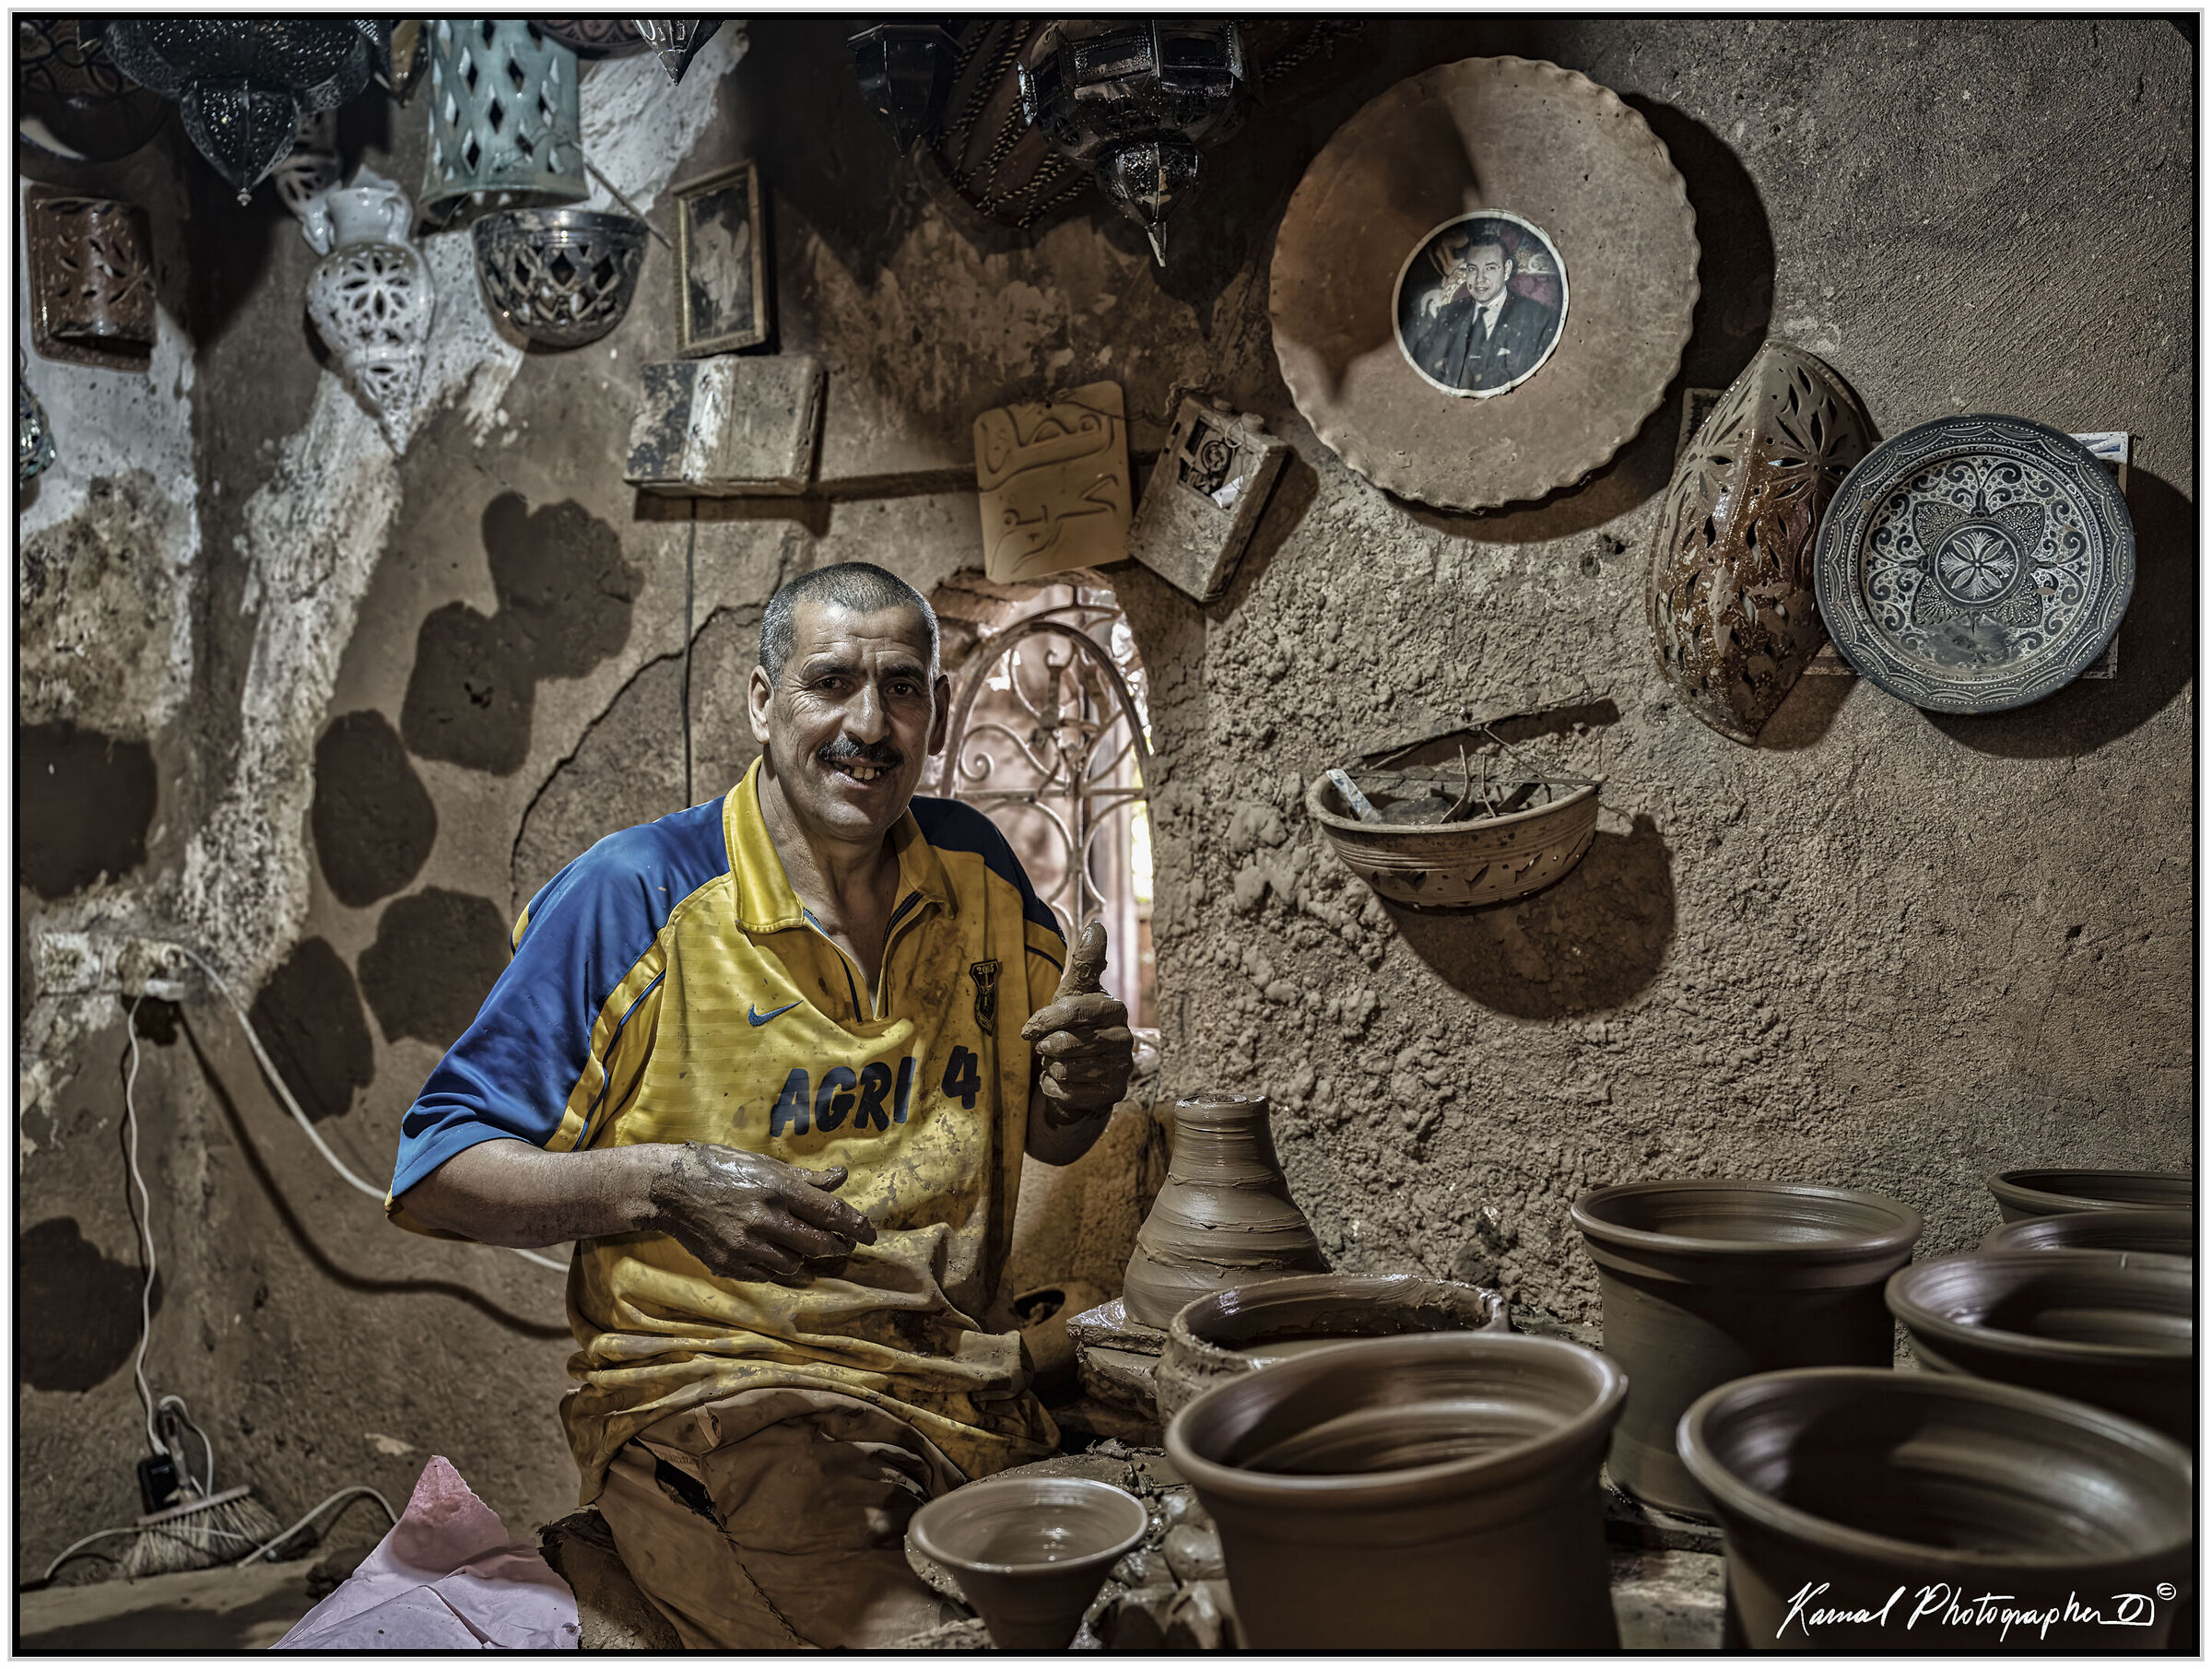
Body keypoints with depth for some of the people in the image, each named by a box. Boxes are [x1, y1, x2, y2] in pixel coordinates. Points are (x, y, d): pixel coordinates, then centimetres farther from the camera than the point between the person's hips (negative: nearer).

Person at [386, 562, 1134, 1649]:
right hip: (706, 1388, -4)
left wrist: (1082, 1081, -5)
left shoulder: (977, 873, 8)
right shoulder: (634, 896, -7)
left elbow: (1046, 1138, 19)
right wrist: (662, 1187, -21)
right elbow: (436, 1176, -5)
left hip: (961, 1385, 5)